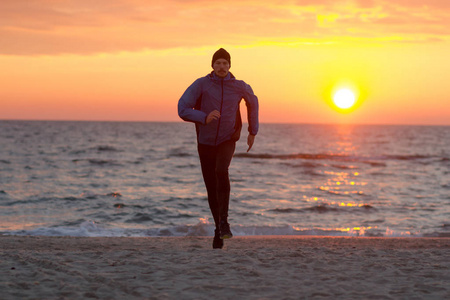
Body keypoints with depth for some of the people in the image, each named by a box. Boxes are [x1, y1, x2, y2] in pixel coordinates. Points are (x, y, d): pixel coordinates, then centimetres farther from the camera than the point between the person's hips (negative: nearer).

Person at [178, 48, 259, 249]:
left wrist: (253, 131, 19)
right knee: (211, 189, 7)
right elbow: (183, 110, -18)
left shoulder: (239, 86, -8)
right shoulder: (201, 84, -12)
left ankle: (224, 220, -28)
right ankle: (219, 229, 28)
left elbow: (253, 101, 16)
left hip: (227, 142, -1)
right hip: (205, 143, 1)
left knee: (221, 171, -33)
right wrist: (204, 117, -36)